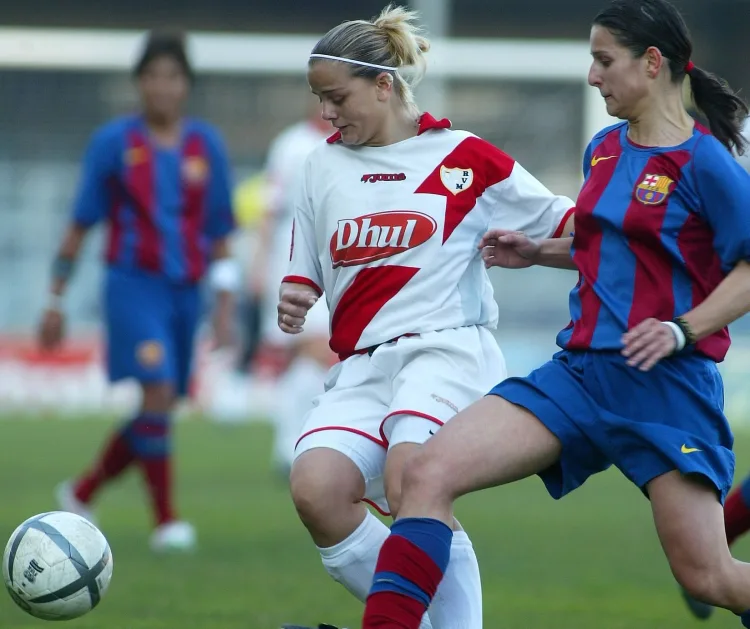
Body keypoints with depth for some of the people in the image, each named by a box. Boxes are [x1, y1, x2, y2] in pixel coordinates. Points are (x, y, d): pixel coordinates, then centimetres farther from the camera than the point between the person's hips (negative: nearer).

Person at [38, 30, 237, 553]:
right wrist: (56, 302, 3)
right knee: (157, 392, -20)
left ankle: (82, 492, 28)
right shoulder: (114, 142, -1)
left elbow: (220, 235, 11)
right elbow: (81, 225, 3)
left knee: (158, 411, 8)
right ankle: (166, 520, -13)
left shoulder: (206, 146, 6)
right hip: (134, 285, -4)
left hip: (187, 291, 4)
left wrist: (226, 308, 5)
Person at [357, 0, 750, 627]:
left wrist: (682, 329, -19)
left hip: (667, 386, -7)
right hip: (580, 371, 7)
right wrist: (537, 252, 17)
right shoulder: (604, 149, 13)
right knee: (429, 472, -12)